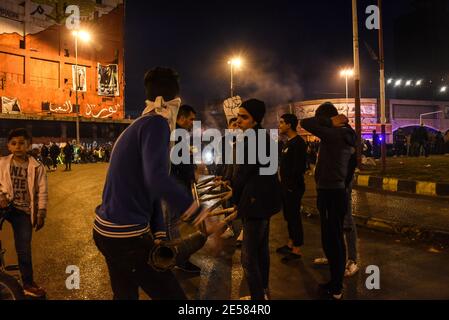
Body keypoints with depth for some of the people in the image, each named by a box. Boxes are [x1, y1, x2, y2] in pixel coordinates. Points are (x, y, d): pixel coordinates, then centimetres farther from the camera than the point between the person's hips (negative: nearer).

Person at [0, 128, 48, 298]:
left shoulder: (37, 167, -4)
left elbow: (42, 192, -2)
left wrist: (41, 213, -5)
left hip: (23, 210, 0)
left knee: (24, 249, 6)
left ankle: (28, 284, 19)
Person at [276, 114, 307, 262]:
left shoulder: (298, 143, -15)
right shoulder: (288, 143, 15)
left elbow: (299, 167, -22)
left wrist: (291, 184, -20)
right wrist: (282, 181, 12)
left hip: (293, 187, -10)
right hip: (286, 186, 10)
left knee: (294, 216, -2)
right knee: (288, 216, 17)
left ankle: (297, 250, 9)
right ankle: (291, 244, 30)